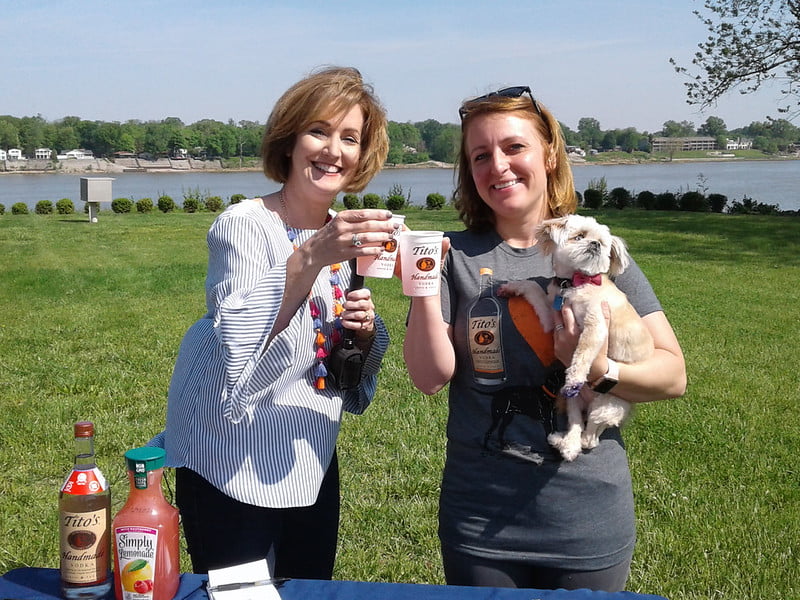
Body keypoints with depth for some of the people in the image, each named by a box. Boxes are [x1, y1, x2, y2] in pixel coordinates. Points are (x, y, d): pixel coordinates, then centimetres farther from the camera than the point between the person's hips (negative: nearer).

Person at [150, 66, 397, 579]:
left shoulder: (345, 238, 4)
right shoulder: (243, 225, -15)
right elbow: (241, 347, -32)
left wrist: (364, 330, -9)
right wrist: (310, 258, -41)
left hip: (312, 461, 7)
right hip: (233, 467, -6)